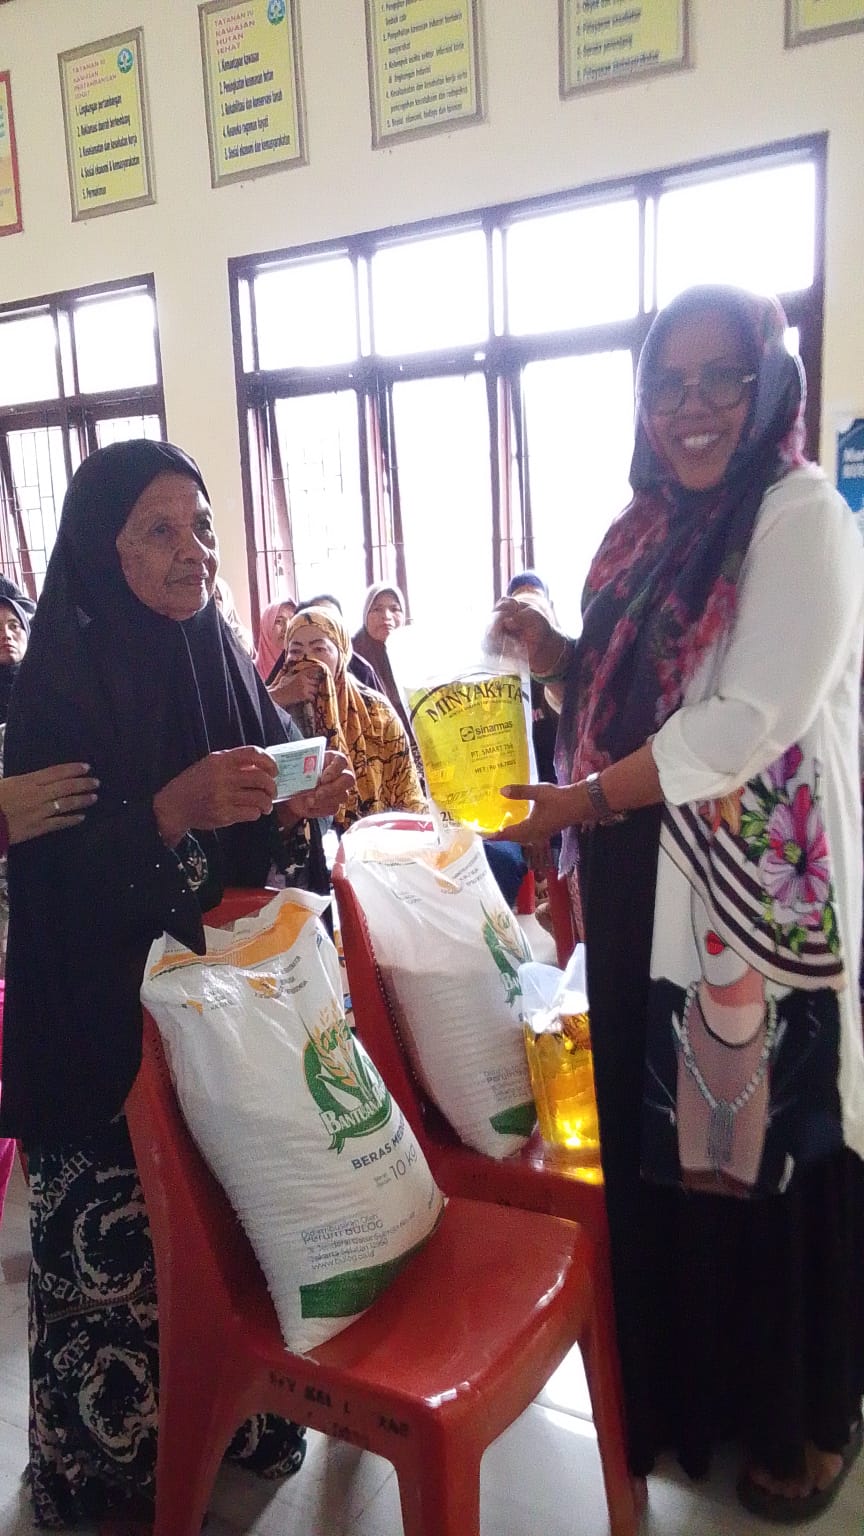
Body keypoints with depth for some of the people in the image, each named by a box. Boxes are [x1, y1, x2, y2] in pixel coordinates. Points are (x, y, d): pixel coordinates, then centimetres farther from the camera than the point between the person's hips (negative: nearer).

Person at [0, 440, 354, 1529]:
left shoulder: (222, 664, 6)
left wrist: (298, 810, -10)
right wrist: (175, 810, -28)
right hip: (108, 1032, -5)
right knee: (122, 1245, 4)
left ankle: (237, 1420, 35)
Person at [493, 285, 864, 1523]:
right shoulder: (647, 531, 12)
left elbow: (752, 720, -20)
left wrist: (582, 801, -15)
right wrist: (553, 654, 0)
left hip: (764, 898, -7)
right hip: (648, 897, 7)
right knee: (663, 1140, 16)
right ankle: (688, 1389, 39)